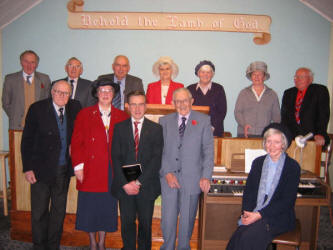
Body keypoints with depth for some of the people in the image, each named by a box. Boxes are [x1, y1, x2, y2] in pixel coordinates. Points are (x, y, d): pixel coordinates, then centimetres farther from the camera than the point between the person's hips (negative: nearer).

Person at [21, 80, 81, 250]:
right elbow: (26, 140, -6)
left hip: (64, 169, 3)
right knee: (39, 212, 9)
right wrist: (27, 168, -10)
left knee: (59, 211, 15)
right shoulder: (37, 109, -8)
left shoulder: (75, 107, 0)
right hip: (42, 169, -3)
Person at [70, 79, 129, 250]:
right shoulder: (84, 115, 4)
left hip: (112, 171, 1)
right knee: (89, 208, 7)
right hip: (90, 170, -1)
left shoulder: (122, 117, 7)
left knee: (107, 208, 10)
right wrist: (78, 166, -6)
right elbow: (76, 143, 2)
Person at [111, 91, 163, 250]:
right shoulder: (119, 128, 5)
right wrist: (125, 183, -10)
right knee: (127, 223, 10)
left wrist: (139, 181, -11)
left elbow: (156, 159, -5)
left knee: (145, 224, 11)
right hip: (125, 186, 1)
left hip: (147, 186, 0)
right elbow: (116, 158, 0)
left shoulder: (156, 129, 2)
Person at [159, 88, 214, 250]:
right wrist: (167, 173, -7)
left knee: (187, 219, 11)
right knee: (168, 220, 6)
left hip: (192, 179, -1)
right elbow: (160, 151, 3)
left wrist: (206, 176, -8)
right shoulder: (165, 121, 8)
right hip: (169, 177, 1)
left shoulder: (203, 121, 3)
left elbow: (208, 150, 0)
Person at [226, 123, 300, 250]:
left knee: (249, 237, -29)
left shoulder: (293, 167, -3)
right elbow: (248, 191, 9)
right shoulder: (258, 162, 10)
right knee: (238, 236, -26)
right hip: (253, 214, 3)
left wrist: (259, 215, -16)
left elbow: (288, 201, -9)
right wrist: (246, 213, -10)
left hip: (279, 217, -3)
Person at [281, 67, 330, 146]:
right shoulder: (288, 93, 16)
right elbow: (284, 116, 12)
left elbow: (324, 114, -4)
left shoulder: (321, 90, 5)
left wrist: (321, 134, -16)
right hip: (290, 138, 2)